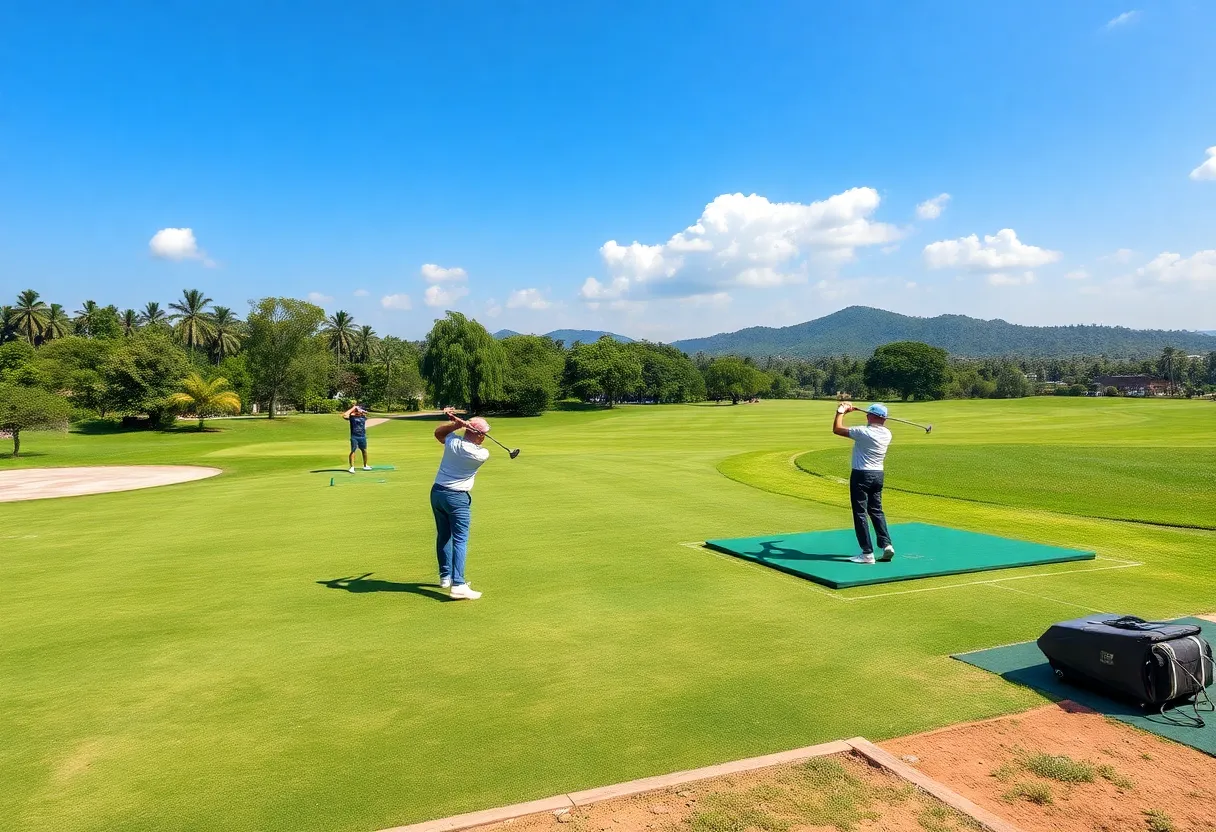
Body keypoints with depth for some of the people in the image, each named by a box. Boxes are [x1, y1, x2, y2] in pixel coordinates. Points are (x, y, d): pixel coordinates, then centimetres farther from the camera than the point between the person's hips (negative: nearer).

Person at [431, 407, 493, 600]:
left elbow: (438, 432, 16)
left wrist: (457, 423, 2)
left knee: (443, 536, 17)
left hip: (437, 492, 6)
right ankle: (457, 585, -14)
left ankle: (446, 576, 28)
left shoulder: (452, 441, -6)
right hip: (457, 498, -6)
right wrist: (459, 422, 1)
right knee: (460, 540, -6)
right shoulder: (482, 455, -15)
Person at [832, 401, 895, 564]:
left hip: (861, 475, -7)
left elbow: (837, 429, -12)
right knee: (876, 511, 18)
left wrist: (841, 411, 4)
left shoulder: (863, 431, -19)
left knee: (860, 513, -2)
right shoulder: (887, 433, 3)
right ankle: (887, 545, 10)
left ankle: (867, 553, -2)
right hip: (878, 475, 7)